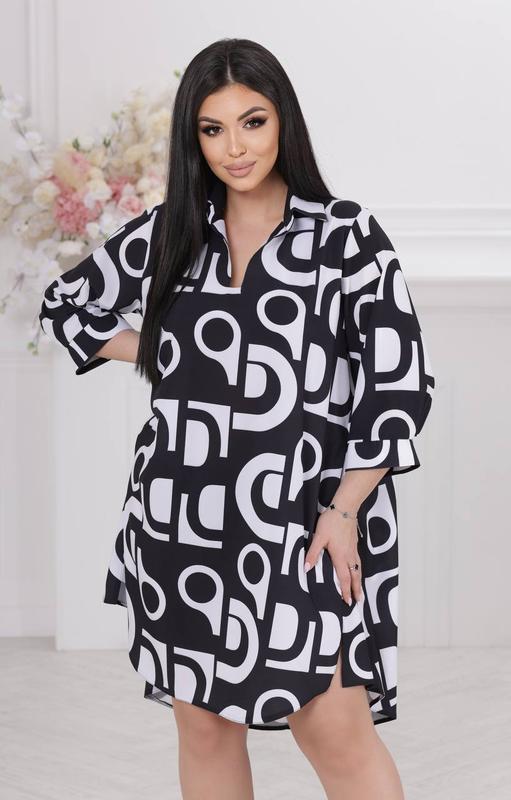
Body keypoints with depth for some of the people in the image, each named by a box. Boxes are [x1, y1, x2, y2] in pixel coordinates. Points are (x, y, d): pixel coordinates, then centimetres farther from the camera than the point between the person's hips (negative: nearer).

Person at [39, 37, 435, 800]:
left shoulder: (347, 235, -3)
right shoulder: (168, 232, 7)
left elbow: (402, 382, -4)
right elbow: (66, 304, 21)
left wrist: (344, 511, -11)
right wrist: (160, 355, 7)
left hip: (300, 523, -4)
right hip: (182, 523, 4)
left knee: (337, 733, -7)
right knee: (204, 728, 11)